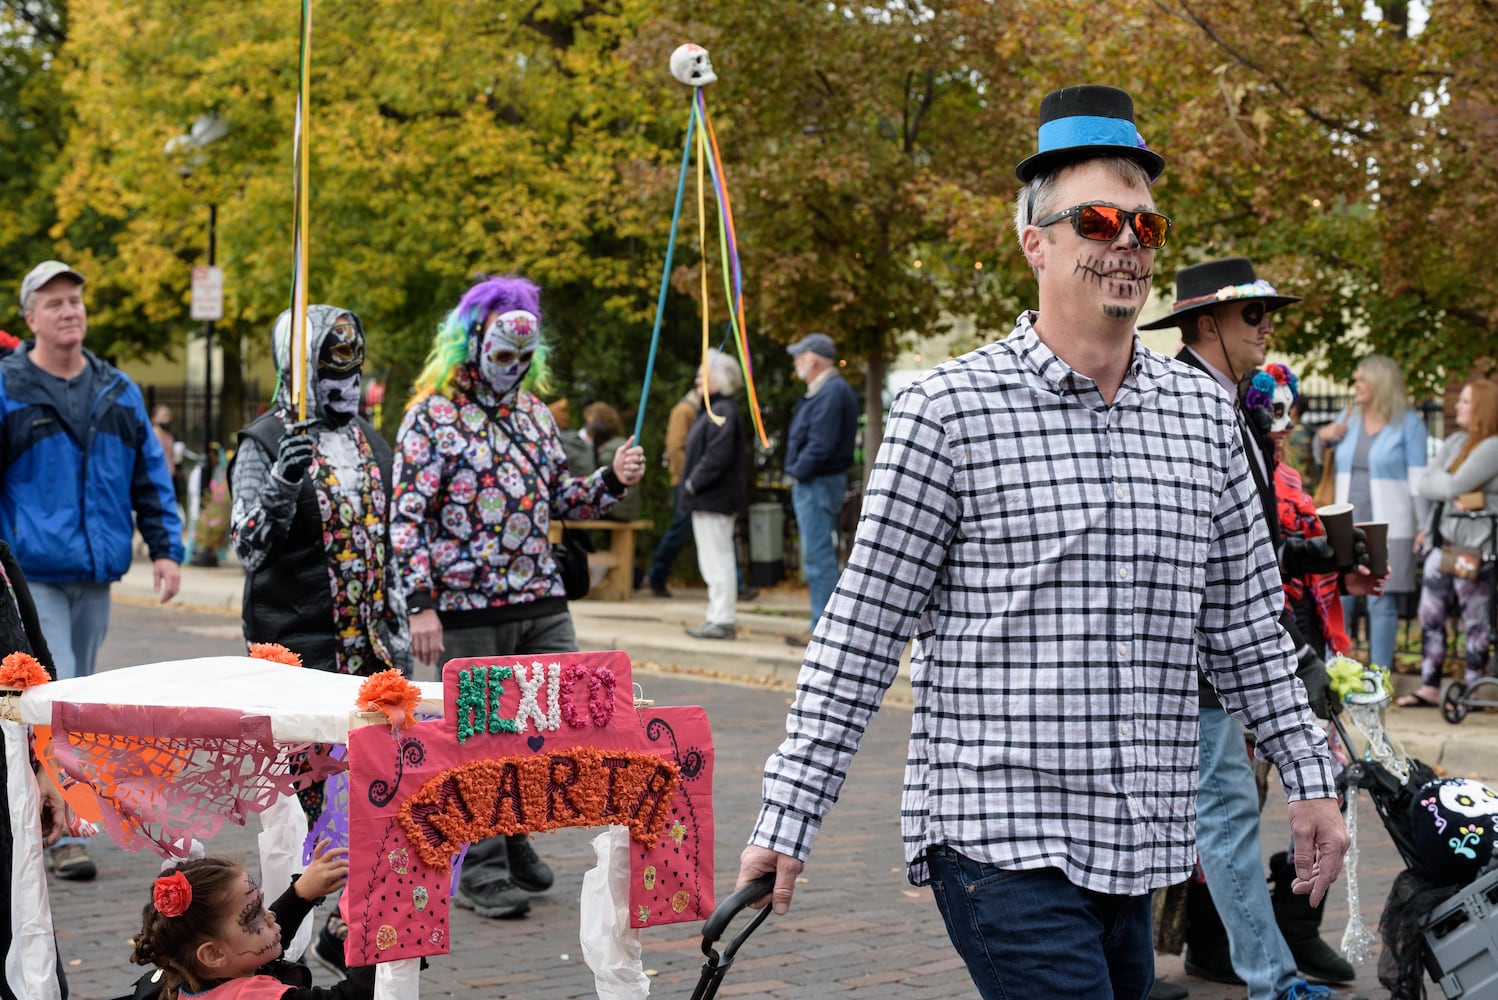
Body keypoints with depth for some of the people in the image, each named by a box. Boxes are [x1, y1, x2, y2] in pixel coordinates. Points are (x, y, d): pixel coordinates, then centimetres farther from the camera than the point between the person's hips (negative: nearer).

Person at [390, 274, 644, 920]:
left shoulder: (535, 414, 15)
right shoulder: (432, 416, -4)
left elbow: (562, 501, 21)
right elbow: (408, 517, -9)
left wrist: (613, 480, 1)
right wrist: (422, 605, -16)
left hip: (542, 603, 6)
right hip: (468, 608, -6)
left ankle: (512, 828, 26)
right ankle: (482, 872, 13)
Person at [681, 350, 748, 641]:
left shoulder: (722, 412, -17)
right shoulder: (715, 409, 17)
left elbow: (717, 457, -24)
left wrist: (693, 484, -18)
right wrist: (692, 484, 15)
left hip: (714, 498, -11)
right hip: (710, 499, 11)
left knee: (717, 559, -7)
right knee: (714, 561, 14)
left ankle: (723, 620, -4)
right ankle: (720, 617, 20)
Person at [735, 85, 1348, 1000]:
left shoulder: (1205, 411, 10)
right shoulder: (951, 409, -5)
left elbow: (1244, 621, 18)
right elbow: (862, 629, -5)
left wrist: (1310, 778, 16)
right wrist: (787, 819, -7)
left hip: (1139, 845, 6)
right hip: (1000, 842, -5)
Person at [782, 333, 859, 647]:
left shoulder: (832, 392, -18)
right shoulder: (824, 390, 16)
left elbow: (821, 444, -24)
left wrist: (798, 472, -13)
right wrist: (798, 471, 9)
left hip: (817, 483, -11)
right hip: (813, 483, 11)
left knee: (818, 557, -8)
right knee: (820, 556, 15)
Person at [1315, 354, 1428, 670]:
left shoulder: (1408, 423, -1)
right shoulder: (1350, 419, 14)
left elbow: (1418, 478, -4)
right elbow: (1320, 459, 27)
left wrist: (1424, 526, -8)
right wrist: (1322, 437, 6)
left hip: (1387, 530, -5)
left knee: (1382, 603, -3)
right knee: (1337, 600, 3)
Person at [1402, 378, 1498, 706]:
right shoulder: (1455, 442, 14)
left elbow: (1453, 486, -17)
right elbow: (1424, 484, 7)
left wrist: (1440, 481, 2)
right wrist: (1453, 493, -9)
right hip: (1442, 541, 8)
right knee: (1430, 615, 7)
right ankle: (1429, 687, 13)